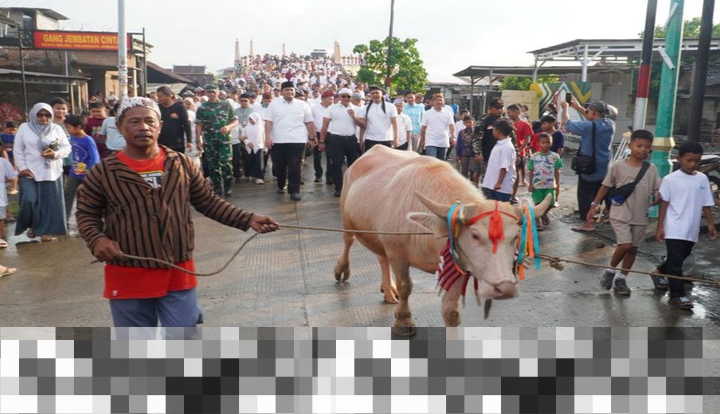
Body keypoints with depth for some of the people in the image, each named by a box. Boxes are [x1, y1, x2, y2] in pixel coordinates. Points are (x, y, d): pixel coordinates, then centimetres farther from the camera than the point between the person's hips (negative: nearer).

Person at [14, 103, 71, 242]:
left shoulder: (57, 129, 7)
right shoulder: (24, 128, 5)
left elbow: (67, 148, 4)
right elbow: (18, 150, 5)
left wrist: (55, 154, -15)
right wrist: (22, 168, -5)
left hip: (51, 172, 1)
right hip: (29, 172, -1)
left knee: (50, 202, 1)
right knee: (29, 200, -10)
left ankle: (46, 230, 13)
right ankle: (31, 225, 14)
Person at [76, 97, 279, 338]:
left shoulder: (182, 164, 1)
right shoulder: (103, 172, -4)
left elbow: (208, 202, 8)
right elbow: (87, 214, 5)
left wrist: (248, 220, -2)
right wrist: (97, 240, -16)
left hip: (179, 273, 1)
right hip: (129, 277, -1)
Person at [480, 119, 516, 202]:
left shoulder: (507, 147, -17)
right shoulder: (499, 144, 13)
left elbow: (504, 167, -22)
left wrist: (499, 182, -25)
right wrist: (487, 178, 24)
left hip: (502, 186, -10)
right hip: (493, 184, 10)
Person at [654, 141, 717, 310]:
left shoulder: (703, 179, 4)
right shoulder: (670, 179, -8)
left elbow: (706, 204, 11)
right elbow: (664, 204, -6)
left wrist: (711, 224, 10)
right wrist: (660, 227, -7)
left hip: (692, 230, 5)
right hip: (674, 229, -5)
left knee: (680, 258, 19)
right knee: (676, 261, -5)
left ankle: (660, 272, 42)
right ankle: (677, 295, -1)